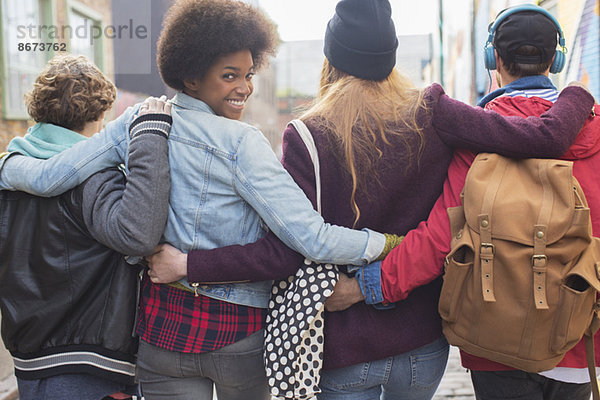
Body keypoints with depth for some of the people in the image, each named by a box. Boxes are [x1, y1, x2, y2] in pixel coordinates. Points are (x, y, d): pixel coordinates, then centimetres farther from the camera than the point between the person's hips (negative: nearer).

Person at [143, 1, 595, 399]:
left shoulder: (308, 137, -16)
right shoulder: (430, 115, -10)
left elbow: (286, 253, -19)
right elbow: (543, 136, -11)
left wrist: (188, 264, -12)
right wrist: (578, 97, 10)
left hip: (345, 350, -2)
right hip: (424, 343, 3)